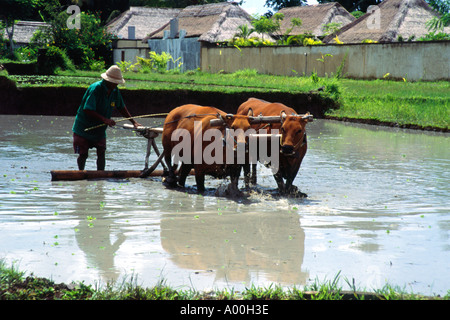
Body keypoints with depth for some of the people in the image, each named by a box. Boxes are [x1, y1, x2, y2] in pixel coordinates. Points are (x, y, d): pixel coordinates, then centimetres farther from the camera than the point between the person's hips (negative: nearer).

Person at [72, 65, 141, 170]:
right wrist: (105, 120, -33)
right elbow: (87, 110, -29)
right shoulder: (95, 88, -24)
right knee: (83, 154, 0)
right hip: (83, 128, -5)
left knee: (101, 153, -4)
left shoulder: (115, 91, -2)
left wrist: (133, 122, 4)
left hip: (100, 130, 5)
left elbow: (121, 108, 11)